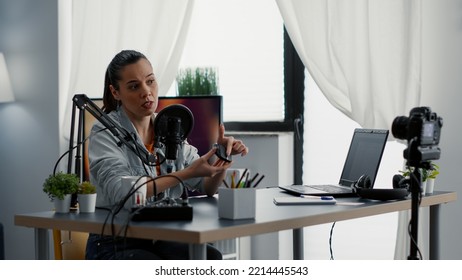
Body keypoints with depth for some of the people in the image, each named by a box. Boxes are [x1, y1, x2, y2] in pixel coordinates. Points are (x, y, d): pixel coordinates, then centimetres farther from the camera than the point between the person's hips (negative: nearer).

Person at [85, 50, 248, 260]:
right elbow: (121, 194, -24)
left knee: (211, 258, -24)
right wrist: (186, 174, -26)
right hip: (113, 246, -5)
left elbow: (207, 188, 10)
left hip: (161, 241, 5)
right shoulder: (105, 132, -8)